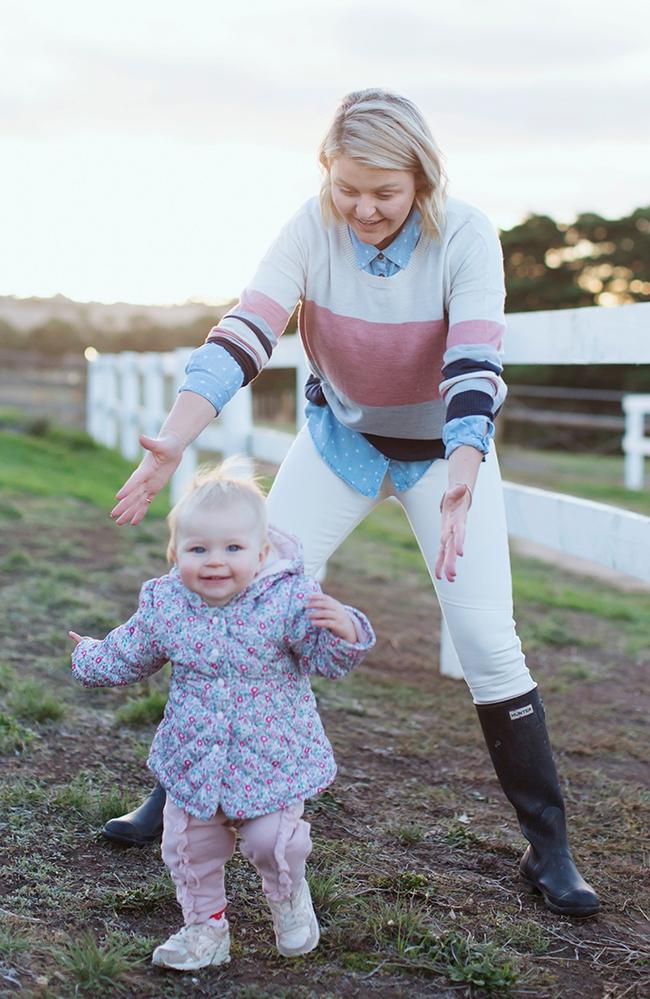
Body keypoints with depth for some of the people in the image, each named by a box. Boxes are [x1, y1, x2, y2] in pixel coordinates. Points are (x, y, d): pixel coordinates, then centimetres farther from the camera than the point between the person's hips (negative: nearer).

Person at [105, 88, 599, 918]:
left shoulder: (465, 237, -24)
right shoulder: (313, 230, -20)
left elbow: (474, 368, -34)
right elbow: (242, 336, -30)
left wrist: (461, 477, -52)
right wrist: (172, 440, -45)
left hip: (447, 445, -2)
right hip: (342, 436, 2)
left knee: (488, 640, -8)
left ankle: (548, 850, 5)